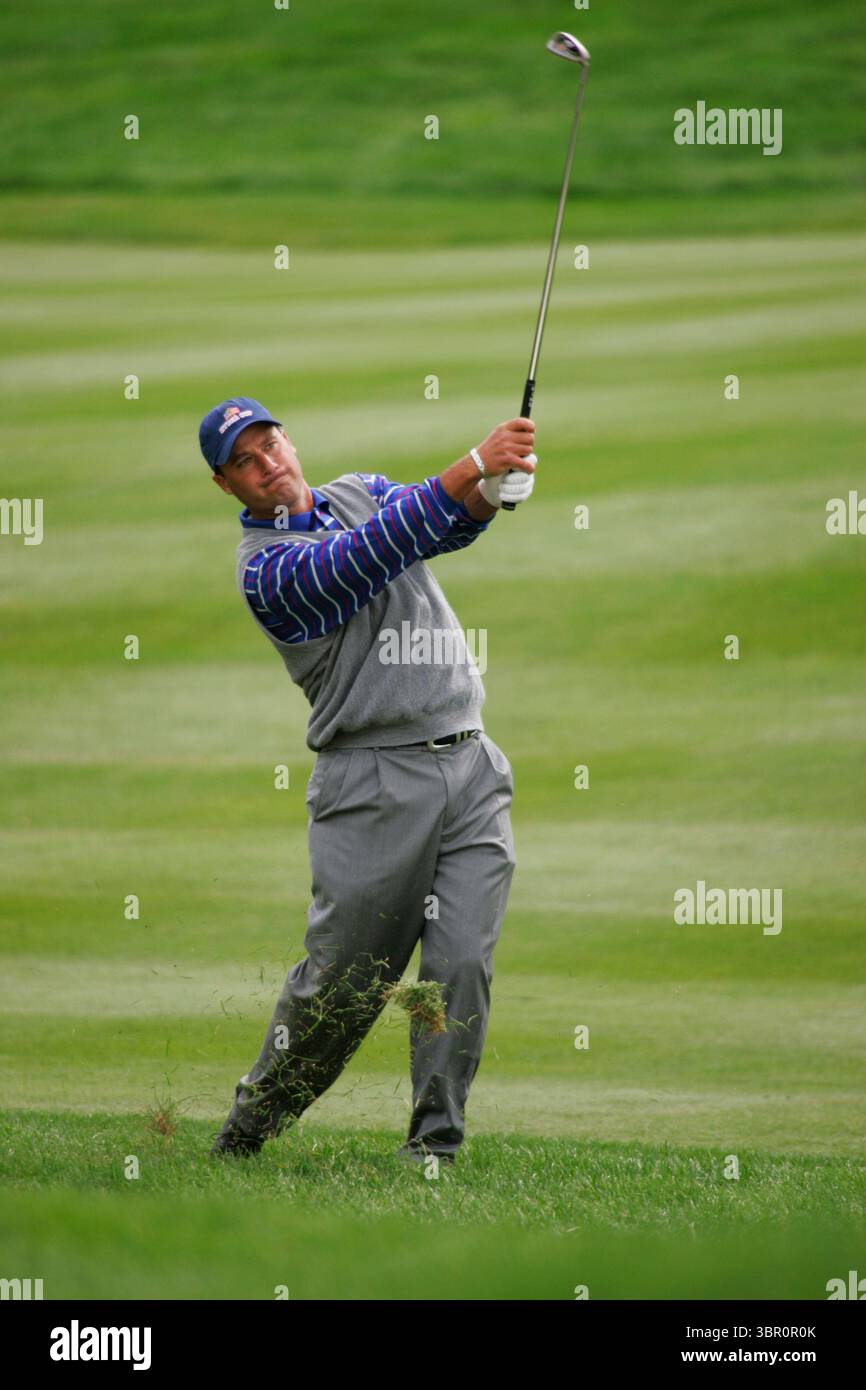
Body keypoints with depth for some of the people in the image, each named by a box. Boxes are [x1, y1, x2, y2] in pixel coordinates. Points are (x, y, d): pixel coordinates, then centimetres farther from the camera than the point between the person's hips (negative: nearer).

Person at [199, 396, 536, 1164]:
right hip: (374, 786, -5)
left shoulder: (362, 491, 16)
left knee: (463, 964, -6)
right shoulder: (265, 568, -6)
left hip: (472, 766, 5)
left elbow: (446, 524, -2)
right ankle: (251, 1126, 19)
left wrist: (490, 493, -26)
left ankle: (435, 1144, 1)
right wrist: (471, 466, -29)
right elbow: (376, 553, -22)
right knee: (342, 982, 0)